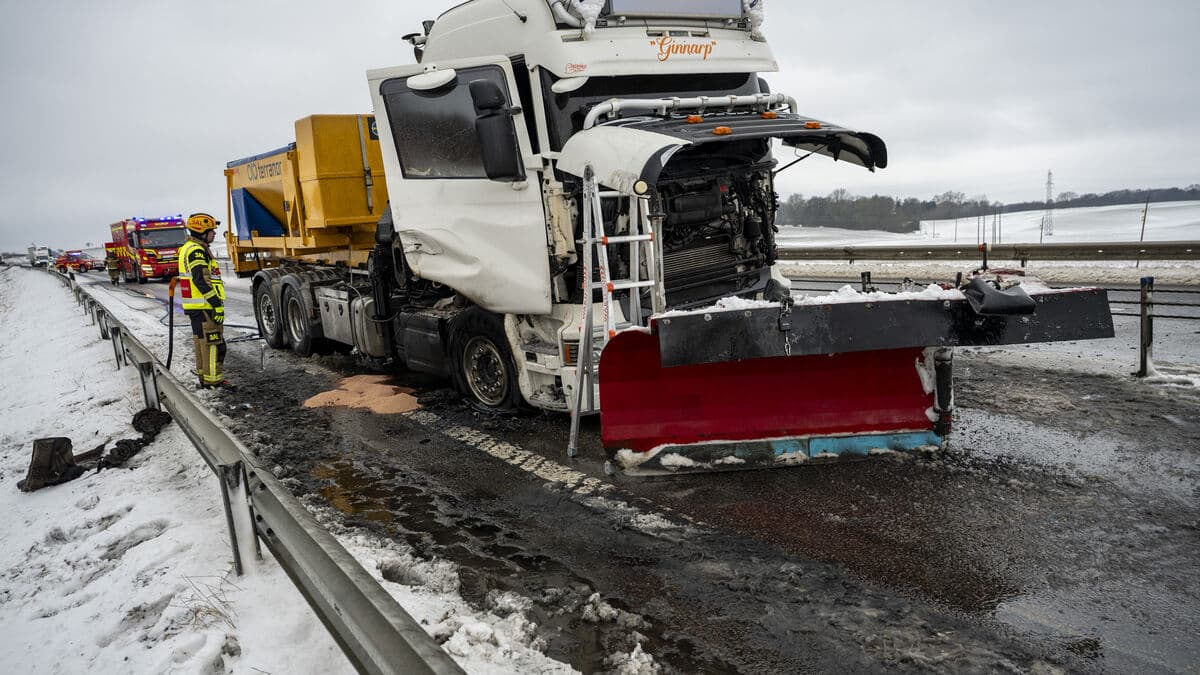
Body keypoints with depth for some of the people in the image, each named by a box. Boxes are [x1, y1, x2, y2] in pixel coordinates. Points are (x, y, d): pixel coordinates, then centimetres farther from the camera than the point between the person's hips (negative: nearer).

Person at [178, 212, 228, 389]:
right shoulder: (197, 250, -16)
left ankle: (204, 376, 26)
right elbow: (202, 280, -24)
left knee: (201, 341, 17)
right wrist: (217, 305, -23)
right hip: (204, 307, -11)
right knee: (213, 343, -8)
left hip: (196, 306, 11)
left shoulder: (189, 248, 19)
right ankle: (213, 380, -6)